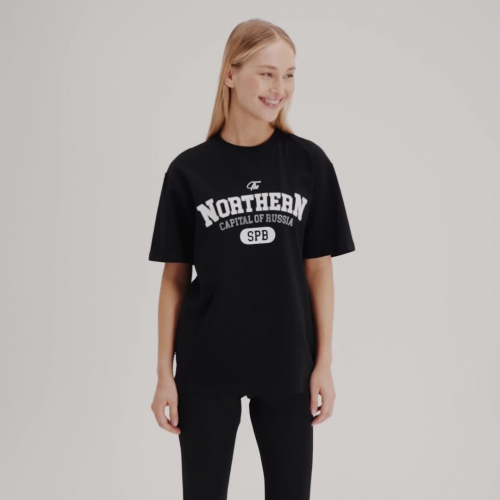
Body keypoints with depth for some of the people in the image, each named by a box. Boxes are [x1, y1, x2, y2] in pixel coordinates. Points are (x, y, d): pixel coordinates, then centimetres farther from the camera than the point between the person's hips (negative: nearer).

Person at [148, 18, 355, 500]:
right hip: (206, 369, -1)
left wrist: (324, 363, -1)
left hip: (286, 365, 1)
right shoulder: (189, 170, -3)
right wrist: (164, 374, -2)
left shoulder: (309, 163, -1)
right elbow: (175, 277, 0)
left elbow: (318, 268, 2)